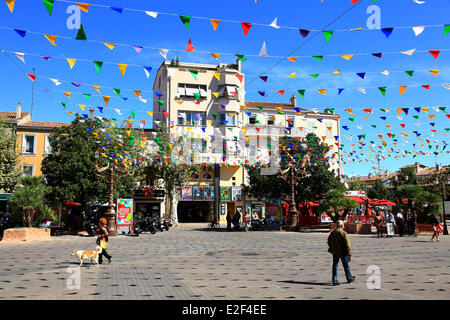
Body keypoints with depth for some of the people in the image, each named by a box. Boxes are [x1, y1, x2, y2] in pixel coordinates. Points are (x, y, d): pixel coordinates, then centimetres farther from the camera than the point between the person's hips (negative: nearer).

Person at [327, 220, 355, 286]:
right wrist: (350, 255, -15)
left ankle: (334, 281, 5)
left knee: (335, 266, 8)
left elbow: (329, 242, 14)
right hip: (343, 252, -4)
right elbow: (347, 245, -17)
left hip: (335, 252, 4)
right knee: (346, 266, 14)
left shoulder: (332, 233, 3)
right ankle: (349, 278, 30)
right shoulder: (344, 233, -16)